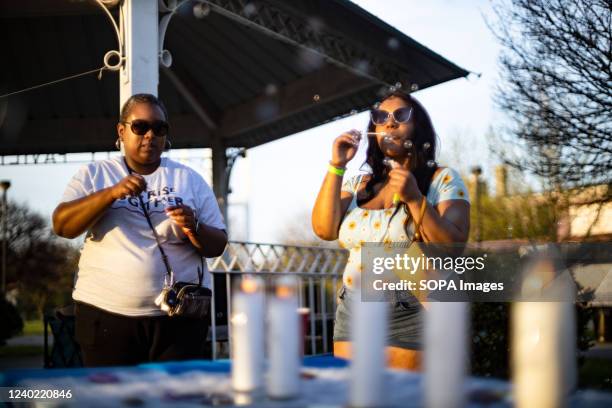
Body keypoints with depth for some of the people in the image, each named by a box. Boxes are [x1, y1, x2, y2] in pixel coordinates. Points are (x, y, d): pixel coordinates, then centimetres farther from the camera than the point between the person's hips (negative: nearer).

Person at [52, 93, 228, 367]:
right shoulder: (93, 175, 8)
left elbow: (218, 246, 7)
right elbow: (62, 226, -6)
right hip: (106, 314, 0)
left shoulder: (189, 179, 9)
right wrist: (111, 193, -19)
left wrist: (194, 229, -15)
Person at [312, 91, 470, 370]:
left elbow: (453, 248, -11)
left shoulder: (442, 180, 0)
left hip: (410, 316, -4)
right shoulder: (358, 184, 13)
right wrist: (337, 166, -4)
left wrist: (415, 199, -22)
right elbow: (325, 230, -1)